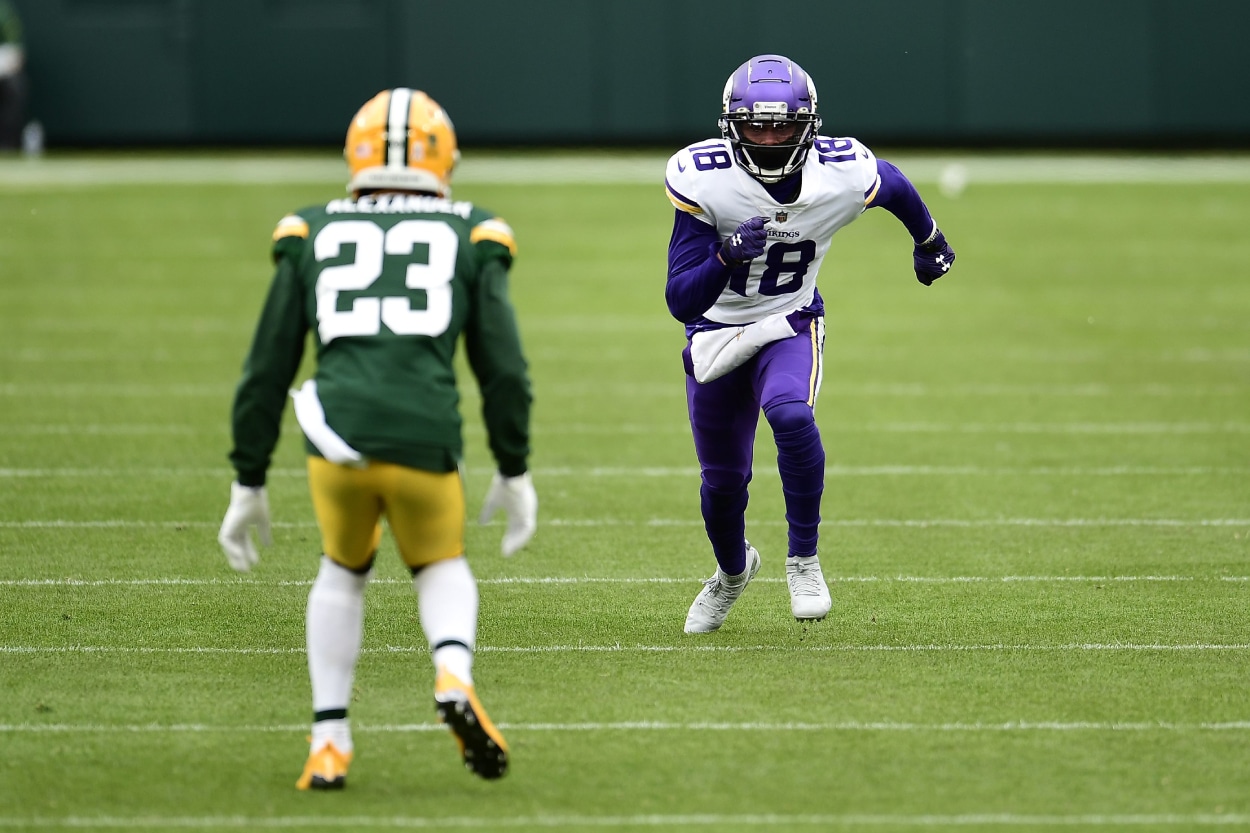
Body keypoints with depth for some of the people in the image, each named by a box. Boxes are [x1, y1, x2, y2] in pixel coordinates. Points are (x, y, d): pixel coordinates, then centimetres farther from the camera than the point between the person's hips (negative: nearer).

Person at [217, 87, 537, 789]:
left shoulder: (314, 237, 18)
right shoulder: (470, 239, 15)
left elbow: (267, 370, 18)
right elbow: (504, 368, 10)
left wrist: (249, 483, 23)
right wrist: (514, 472, 20)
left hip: (337, 438, 1)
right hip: (426, 442, -1)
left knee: (344, 571, 28)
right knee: (442, 568, 26)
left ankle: (330, 742, 19)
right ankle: (455, 676, -5)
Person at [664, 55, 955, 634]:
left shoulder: (843, 174, -22)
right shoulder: (700, 179, -26)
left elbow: (893, 185, 6)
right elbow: (681, 303, -26)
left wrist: (929, 242, 24)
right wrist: (726, 258, -46)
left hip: (790, 325, -1)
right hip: (716, 331, 1)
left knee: (790, 413, -33)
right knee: (722, 479, 12)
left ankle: (804, 560, -16)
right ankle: (732, 571, 46)